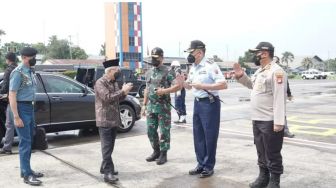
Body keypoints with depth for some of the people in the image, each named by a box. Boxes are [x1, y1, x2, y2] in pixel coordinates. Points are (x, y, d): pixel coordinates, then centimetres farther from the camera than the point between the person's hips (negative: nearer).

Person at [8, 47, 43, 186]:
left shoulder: (30, 72, 11)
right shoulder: (18, 73, -14)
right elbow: (12, 96, -17)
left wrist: (31, 110, 15)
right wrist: (16, 117, -20)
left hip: (30, 108, 8)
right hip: (21, 108, -8)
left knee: (29, 141, 14)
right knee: (25, 142, -6)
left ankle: (26, 170, 25)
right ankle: (27, 175, 1)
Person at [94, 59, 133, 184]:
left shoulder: (114, 83, 14)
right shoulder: (100, 83, -13)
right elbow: (107, 97, -25)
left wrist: (124, 92, 2)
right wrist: (122, 91, -21)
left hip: (114, 119, 8)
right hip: (105, 120, -8)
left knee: (110, 146, 15)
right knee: (107, 147, -8)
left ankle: (105, 167, 27)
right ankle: (108, 173, -6)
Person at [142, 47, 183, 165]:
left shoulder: (168, 71, -7)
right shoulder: (148, 73, 13)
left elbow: (178, 86, -15)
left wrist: (164, 91, -23)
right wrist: (144, 105, 14)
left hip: (163, 107, -6)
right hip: (150, 107, 6)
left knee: (164, 131, 1)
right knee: (150, 131, 11)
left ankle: (163, 154, 12)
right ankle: (156, 151, 26)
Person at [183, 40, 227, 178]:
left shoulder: (210, 65, -15)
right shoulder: (193, 67, 10)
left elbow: (223, 85, -21)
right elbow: (189, 86, 19)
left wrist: (202, 86, -23)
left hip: (210, 103, -8)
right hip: (197, 103, 8)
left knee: (210, 136, 2)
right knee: (198, 136, 13)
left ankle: (209, 166, 15)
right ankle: (201, 164, 25)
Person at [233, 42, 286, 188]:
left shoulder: (276, 71, -15)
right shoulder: (260, 71, 14)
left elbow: (279, 98, -20)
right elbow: (252, 85, 32)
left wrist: (279, 122, -23)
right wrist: (241, 76, 15)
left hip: (270, 121, -9)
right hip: (257, 120, 9)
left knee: (272, 153, 3)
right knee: (261, 152, 19)